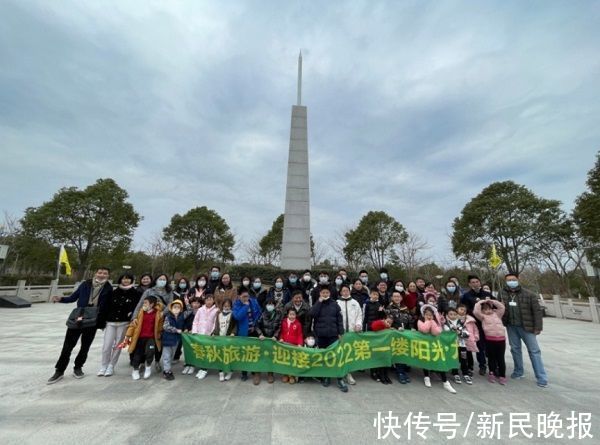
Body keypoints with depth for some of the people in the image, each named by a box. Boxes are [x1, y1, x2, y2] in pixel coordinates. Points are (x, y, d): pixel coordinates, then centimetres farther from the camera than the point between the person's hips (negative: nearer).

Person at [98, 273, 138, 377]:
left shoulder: (134, 293, -1)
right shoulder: (114, 292, 5)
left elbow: (136, 307, -1)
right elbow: (107, 307, 7)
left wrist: (132, 316, -14)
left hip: (124, 323, -1)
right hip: (110, 322, 2)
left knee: (118, 345, 6)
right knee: (106, 345, 0)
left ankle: (111, 366, 23)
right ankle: (104, 366, 21)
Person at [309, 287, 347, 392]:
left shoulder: (334, 304, 2)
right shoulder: (317, 304, 3)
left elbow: (339, 319, 3)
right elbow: (312, 314, -16)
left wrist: (340, 333, -2)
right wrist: (320, 301, -15)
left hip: (333, 334, -1)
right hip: (320, 335, 1)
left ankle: (340, 379, 8)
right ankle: (325, 377, 26)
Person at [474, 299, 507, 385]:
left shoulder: (497, 314, 16)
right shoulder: (483, 317, 6)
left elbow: (502, 307, 6)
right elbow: (476, 311, -10)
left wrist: (492, 302, 6)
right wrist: (481, 302, -2)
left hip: (501, 339, 2)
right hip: (490, 339, -2)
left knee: (501, 358, 7)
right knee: (491, 358, 10)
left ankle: (502, 376, 17)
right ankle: (492, 374, 23)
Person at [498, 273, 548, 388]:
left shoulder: (529, 294, -10)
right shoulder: (502, 293, -2)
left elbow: (537, 311, -8)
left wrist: (538, 327, -11)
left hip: (526, 327, -3)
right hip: (511, 327, 3)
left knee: (534, 350, 3)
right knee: (515, 349, 14)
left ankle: (541, 378, 13)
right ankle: (518, 372, 29)